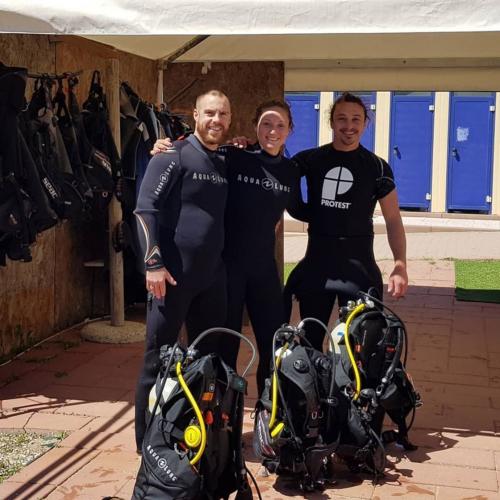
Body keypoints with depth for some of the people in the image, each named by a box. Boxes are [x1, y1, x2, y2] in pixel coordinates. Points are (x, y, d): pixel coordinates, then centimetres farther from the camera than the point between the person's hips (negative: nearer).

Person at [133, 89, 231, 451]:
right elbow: (145, 209, -14)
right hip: (173, 274, -7)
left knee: (212, 356, 13)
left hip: (212, 275, 7)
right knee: (159, 359, 1)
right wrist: (154, 263, -19)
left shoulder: (225, 164, 13)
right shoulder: (173, 156, -7)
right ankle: (148, 438, 13)